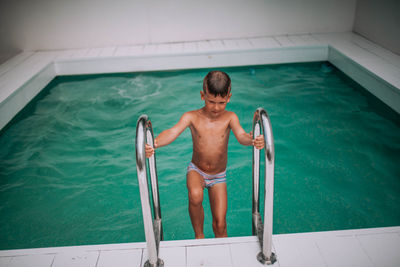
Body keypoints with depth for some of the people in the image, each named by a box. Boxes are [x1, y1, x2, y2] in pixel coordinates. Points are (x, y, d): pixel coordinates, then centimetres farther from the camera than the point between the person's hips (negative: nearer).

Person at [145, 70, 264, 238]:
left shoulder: (230, 118, -11)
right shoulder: (192, 117, -13)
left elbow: (241, 136, -27)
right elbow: (173, 132, -28)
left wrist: (252, 141, -51)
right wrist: (155, 143, -49)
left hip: (219, 177, 1)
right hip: (196, 170, -1)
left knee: (220, 225, -1)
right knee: (195, 196, -34)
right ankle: (198, 235, -6)